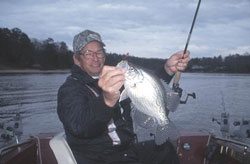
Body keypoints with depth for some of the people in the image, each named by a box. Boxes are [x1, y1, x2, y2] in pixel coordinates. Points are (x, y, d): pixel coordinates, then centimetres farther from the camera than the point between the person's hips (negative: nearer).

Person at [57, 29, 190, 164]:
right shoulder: (70, 89, -12)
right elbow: (78, 126, -31)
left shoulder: (113, 80, 11)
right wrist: (107, 101, -50)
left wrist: (168, 69, -14)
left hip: (127, 150, 7)